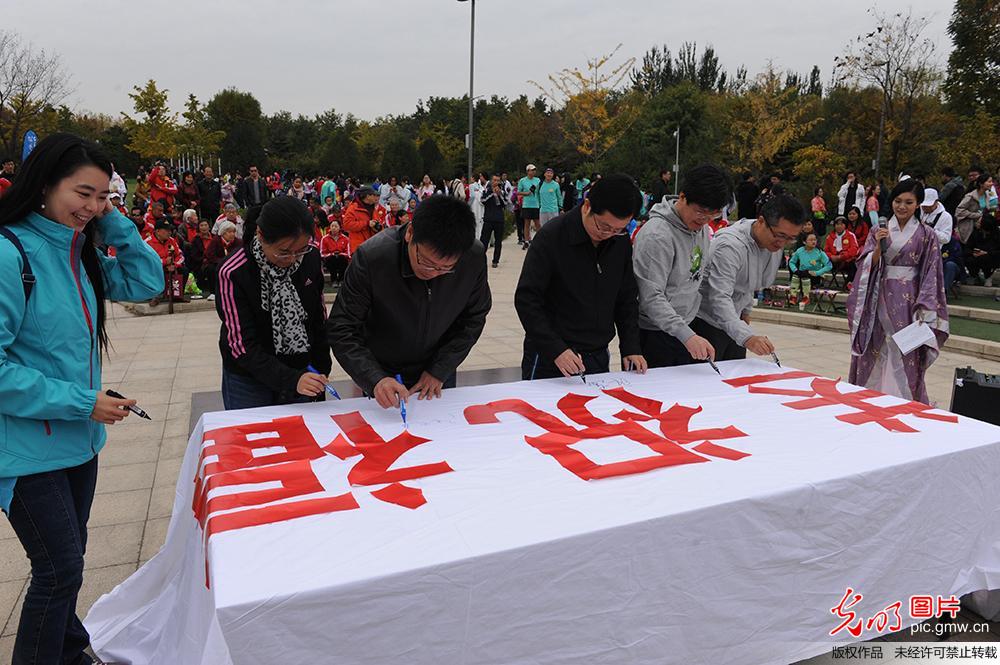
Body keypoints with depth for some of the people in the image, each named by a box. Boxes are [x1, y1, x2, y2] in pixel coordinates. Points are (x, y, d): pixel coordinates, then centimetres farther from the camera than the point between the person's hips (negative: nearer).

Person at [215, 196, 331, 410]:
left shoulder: (310, 257, -11)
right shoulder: (234, 273, -22)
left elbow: (319, 318, 1)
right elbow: (243, 346, -22)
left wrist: (321, 372, 3)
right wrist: (290, 379, -33)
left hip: (301, 371, 3)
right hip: (249, 378, -3)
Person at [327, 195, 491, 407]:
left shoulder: (474, 258, -23)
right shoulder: (371, 257, -31)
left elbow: (474, 318, -7)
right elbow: (341, 330, -26)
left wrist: (440, 371, -13)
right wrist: (375, 379, -39)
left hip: (438, 376, 2)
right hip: (383, 374, -2)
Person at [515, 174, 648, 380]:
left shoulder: (621, 242, 1)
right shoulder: (552, 237, -15)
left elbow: (627, 299, 10)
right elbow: (526, 299, -17)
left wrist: (631, 347, -1)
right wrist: (555, 349, -25)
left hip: (598, 357, 5)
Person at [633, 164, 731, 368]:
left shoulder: (702, 226, 5)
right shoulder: (657, 236, -22)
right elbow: (651, 298, -26)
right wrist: (687, 335, -34)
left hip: (686, 330, 8)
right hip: (653, 336, -8)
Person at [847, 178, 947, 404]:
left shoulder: (926, 235, 2)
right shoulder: (879, 231, 7)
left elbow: (931, 275, 0)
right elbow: (868, 267, 2)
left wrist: (924, 310, -8)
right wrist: (879, 246, -14)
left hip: (907, 301, -2)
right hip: (879, 299, 2)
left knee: (904, 356, 0)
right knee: (874, 351, 6)